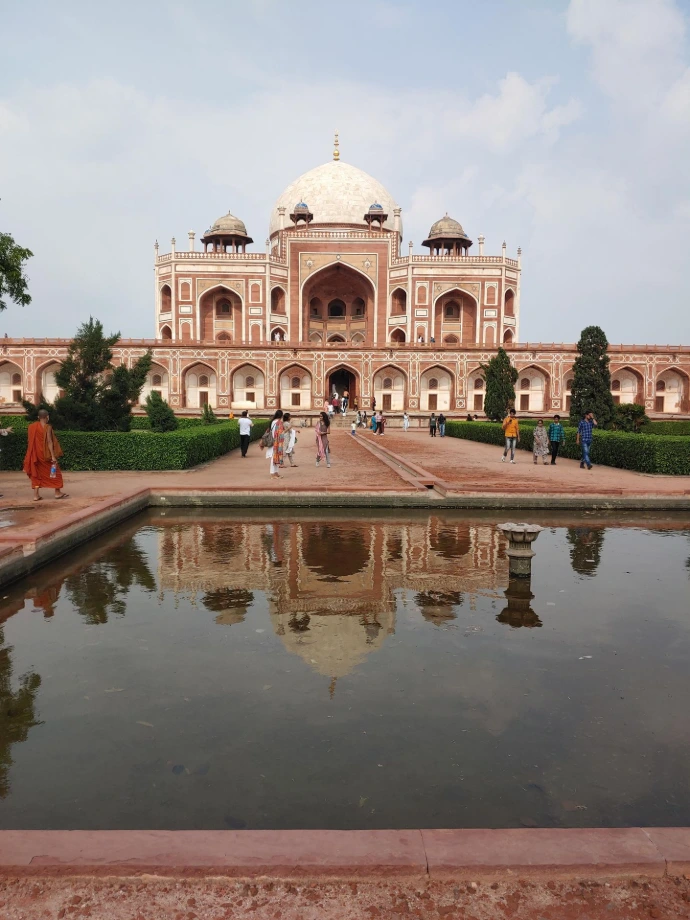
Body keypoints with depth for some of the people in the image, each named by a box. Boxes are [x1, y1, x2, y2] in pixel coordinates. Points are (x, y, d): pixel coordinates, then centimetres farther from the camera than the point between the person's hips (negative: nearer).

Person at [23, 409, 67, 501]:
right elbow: (49, 442, -18)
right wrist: (53, 456, -19)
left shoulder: (32, 426, 4)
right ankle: (58, 492, 12)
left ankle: (36, 495, 4)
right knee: (54, 471, 8)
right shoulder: (48, 427, -12)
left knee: (37, 473, 10)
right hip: (45, 454, -5)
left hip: (35, 454, 5)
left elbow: (31, 441, 8)